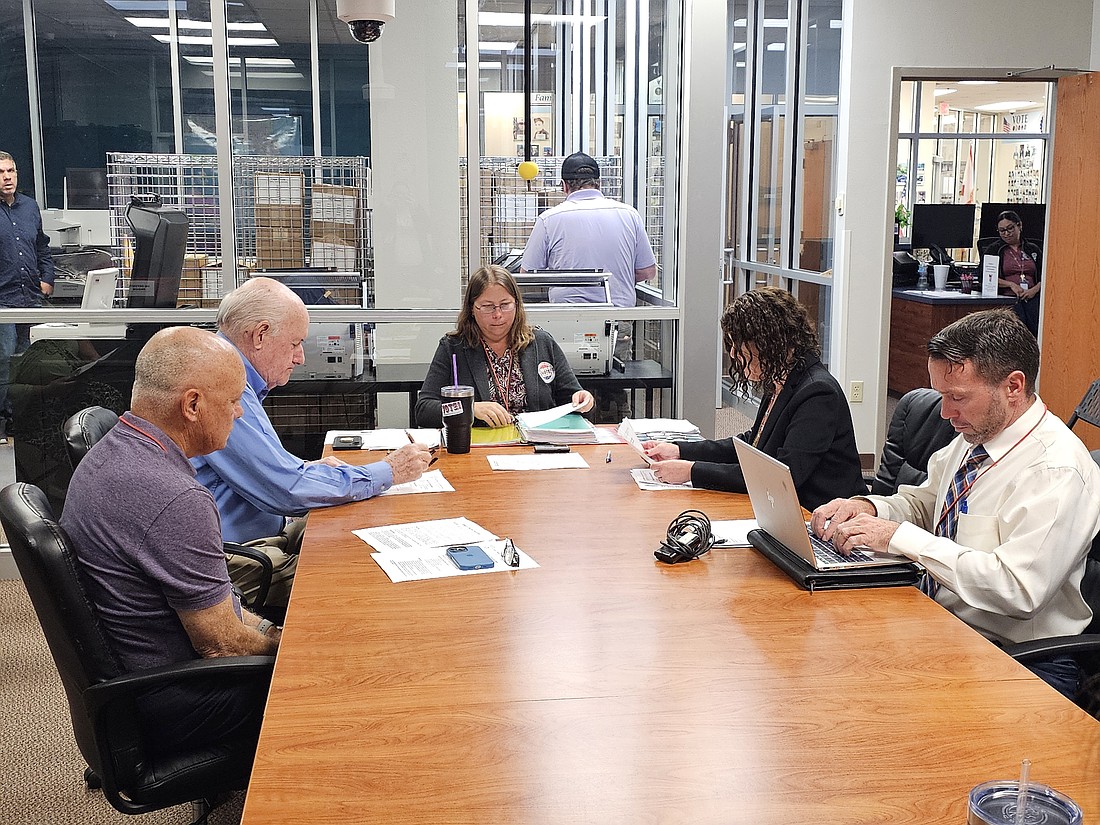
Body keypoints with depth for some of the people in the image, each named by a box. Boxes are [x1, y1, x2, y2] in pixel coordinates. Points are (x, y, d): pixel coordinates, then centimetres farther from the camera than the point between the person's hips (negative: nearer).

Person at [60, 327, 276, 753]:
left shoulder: (107, 453, 0)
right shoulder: (175, 501, -32)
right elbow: (222, 644, -24)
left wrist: (258, 625, 8)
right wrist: (279, 642, -5)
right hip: (175, 706, -9)